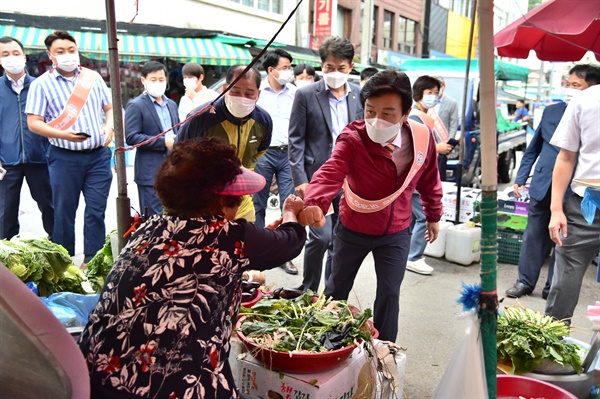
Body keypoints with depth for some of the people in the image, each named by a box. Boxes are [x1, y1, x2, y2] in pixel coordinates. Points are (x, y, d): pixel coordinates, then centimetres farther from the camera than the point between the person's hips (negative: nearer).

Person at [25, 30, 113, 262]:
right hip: (64, 158, -2)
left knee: (96, 211, 3)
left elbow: (109, 108, 16)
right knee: (64, 212, 6)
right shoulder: (42, 84, -1)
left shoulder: (93, 77, 10)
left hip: (98, 155, 3)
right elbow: (33, 123, -6)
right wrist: (62, 134, -21)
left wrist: (109, 127, -4)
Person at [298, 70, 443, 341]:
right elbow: (330, 173, -45)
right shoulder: (352, 139, -27)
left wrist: (433, 216, 13)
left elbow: (429, 180, 2)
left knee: (389, 295, 4)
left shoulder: (423, 137, -16)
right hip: (353, 230, -1)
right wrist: (314, 203, -65)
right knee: (337, 289, 17)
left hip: (396, 233, 1)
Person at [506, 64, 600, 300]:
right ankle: (525, 281, 23)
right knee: (534, 235, 10)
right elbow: (534, 148, 13)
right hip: (542, 185, 3)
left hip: (572, 191, -3)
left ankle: (553, 287, 21)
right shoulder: (552, 111, 7)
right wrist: (521, 178, 10)